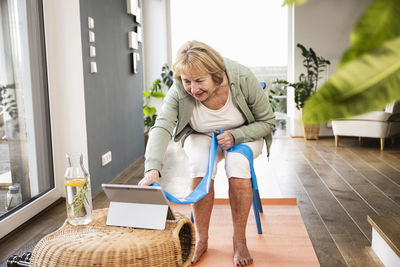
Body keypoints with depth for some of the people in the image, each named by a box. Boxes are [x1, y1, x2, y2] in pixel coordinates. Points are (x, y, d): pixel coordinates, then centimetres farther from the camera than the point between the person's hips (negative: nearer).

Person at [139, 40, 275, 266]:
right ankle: (201, 239, -12)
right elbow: (162, 127, -38)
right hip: (201, 137, 1)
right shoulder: (179, 91, -25)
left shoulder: (243, 80, -27)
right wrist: (153, 169, -55)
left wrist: (235, 136, -30)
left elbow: (267, 122, -15)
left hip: (244, 135, 0)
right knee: (200, 165, -31)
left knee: (237, 165, -32)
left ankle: (240, 240, -14)